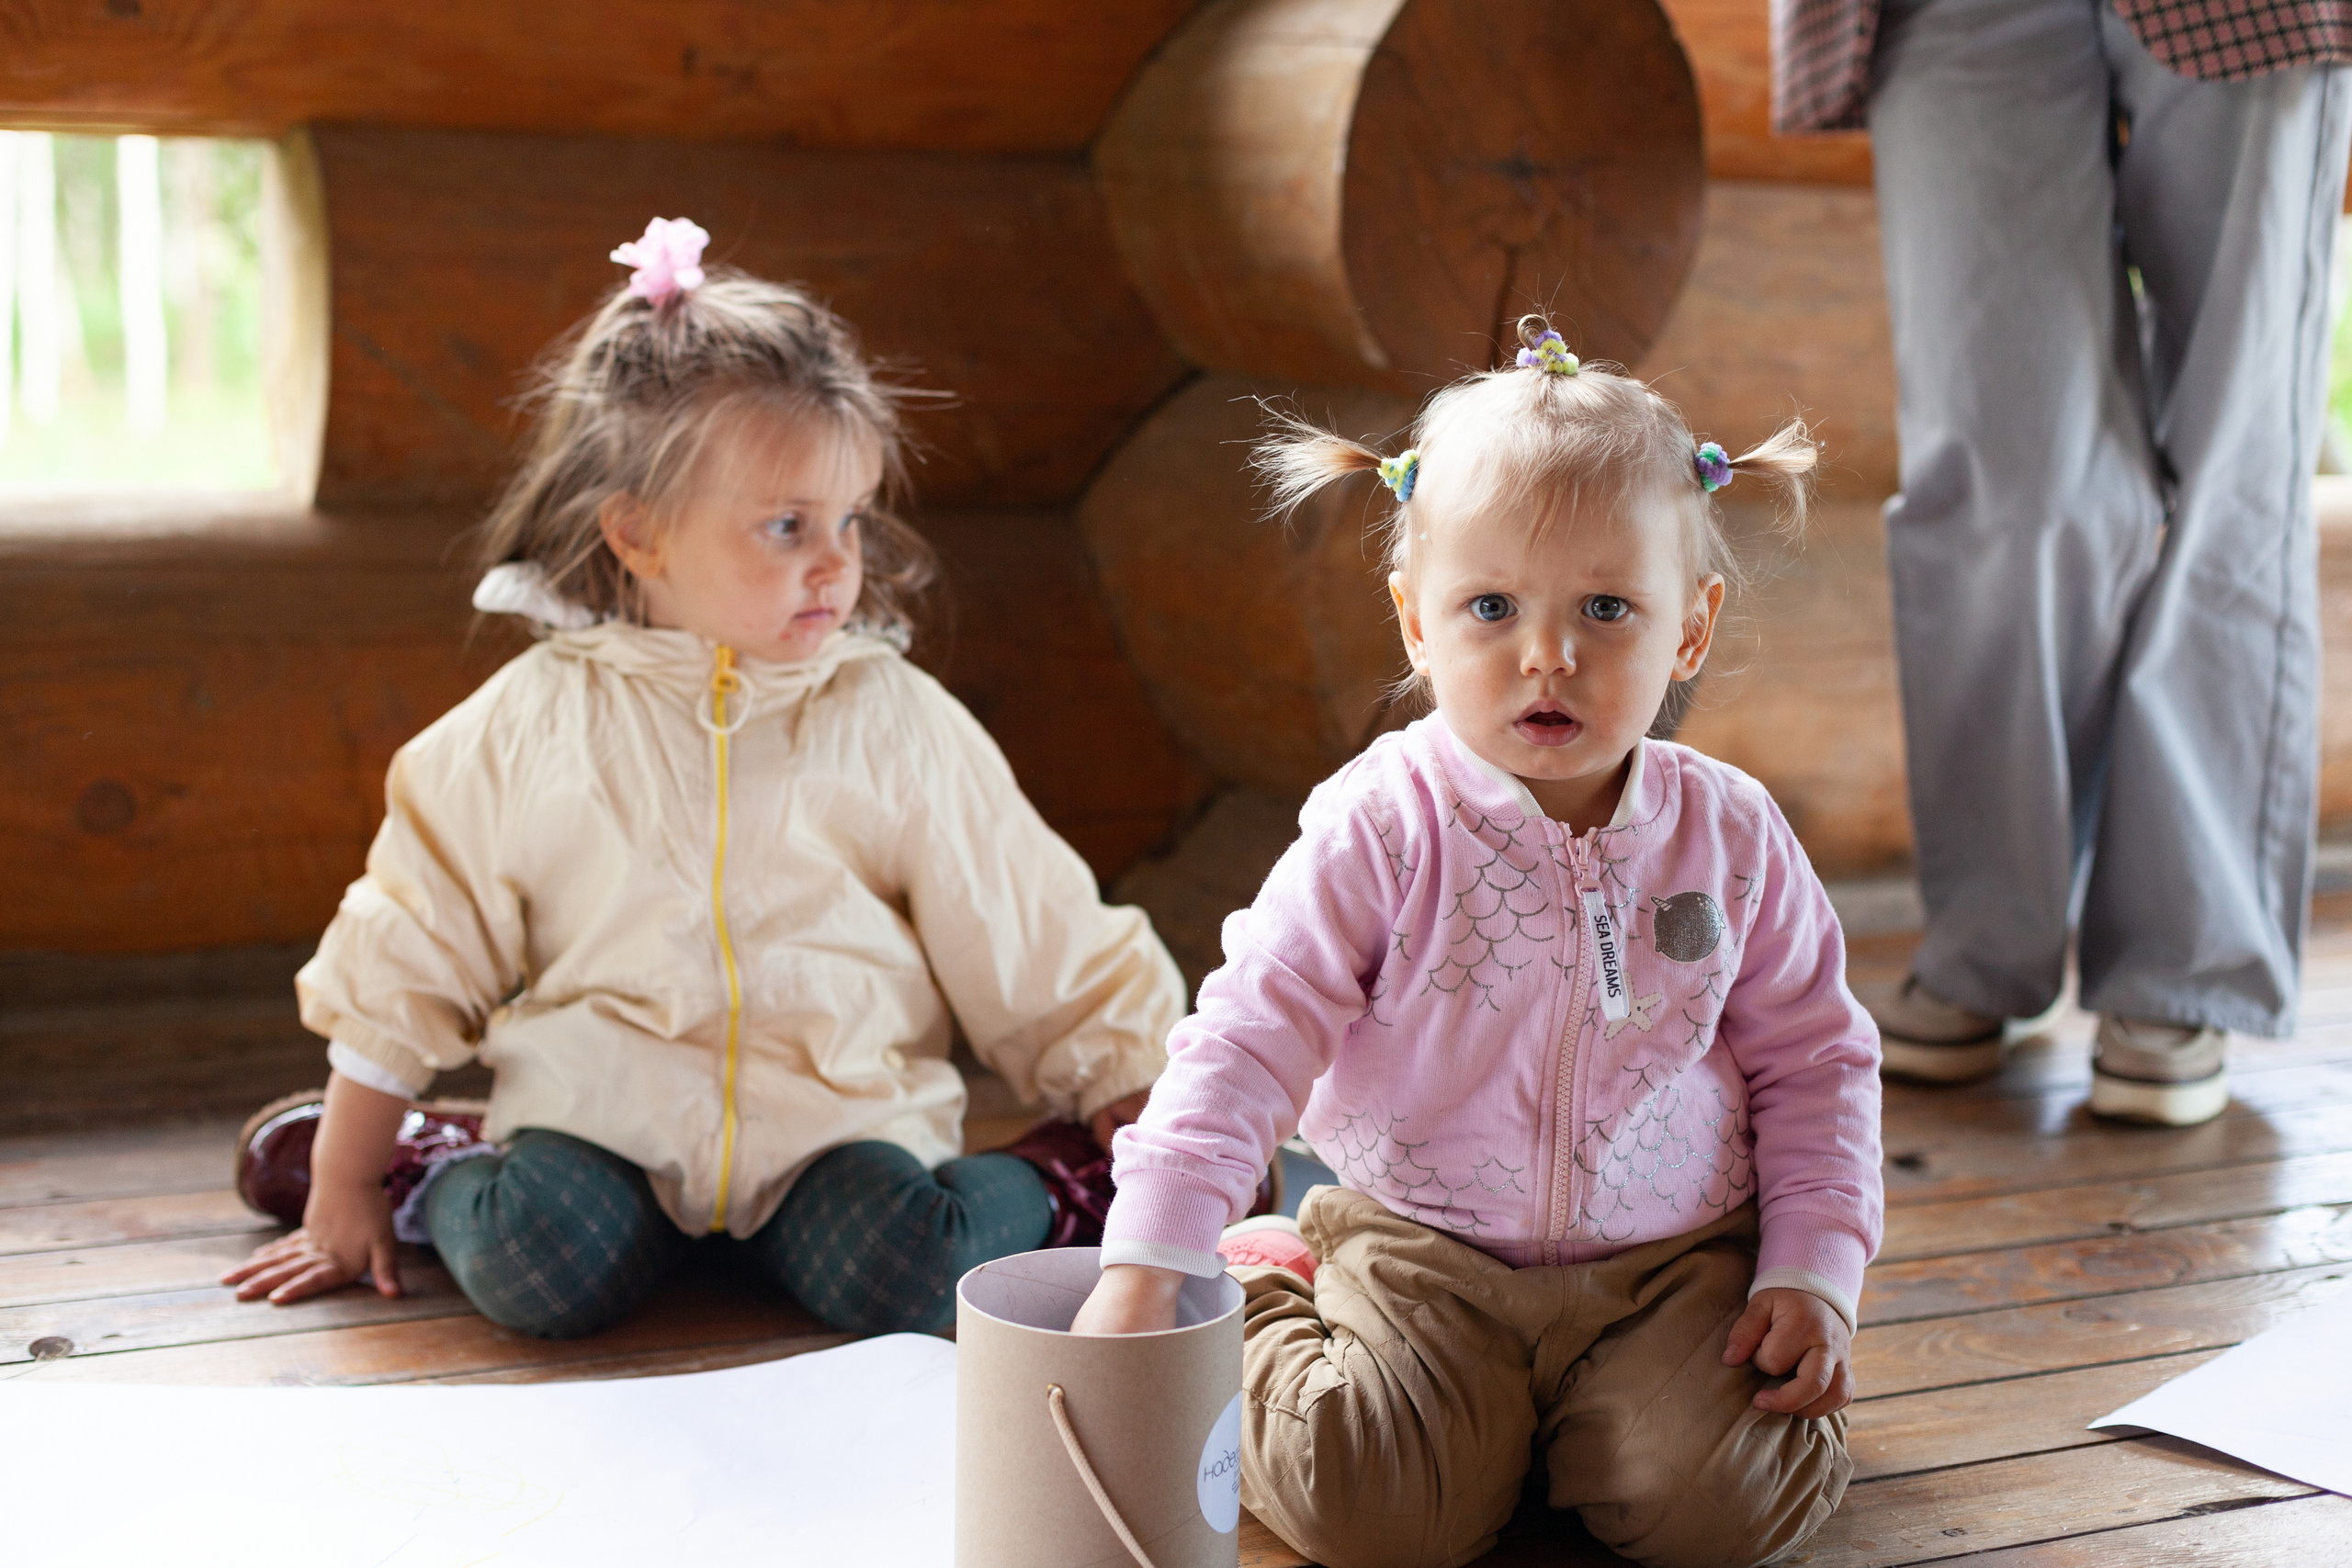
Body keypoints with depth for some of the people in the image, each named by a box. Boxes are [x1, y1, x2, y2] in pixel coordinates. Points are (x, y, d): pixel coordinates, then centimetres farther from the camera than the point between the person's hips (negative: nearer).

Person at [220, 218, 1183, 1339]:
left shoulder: (899, 727, 0)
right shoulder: (530, 726, 0)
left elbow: (1042, 959, 6)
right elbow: (408, 968, 9)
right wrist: (343, 1202, 11)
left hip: (837, 1116, 0)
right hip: (607, 1107, 0)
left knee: (900, 1281, -28)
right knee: (542, 1268, -28)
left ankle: (1043, 1185, 1)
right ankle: (441, 1170, 3)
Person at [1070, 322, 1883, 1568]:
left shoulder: (1729, 836, -3)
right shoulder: (1381, 831, -13)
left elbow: (1813, 1059, 8)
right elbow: (1246, 1041, -16)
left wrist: (1814, 1277, -1)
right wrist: (1146, 1265, -25)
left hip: (1671, 1256, 2)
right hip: (1425, 1257, -2)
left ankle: (1545, 1424, 13)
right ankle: (1267, 1311, 11)